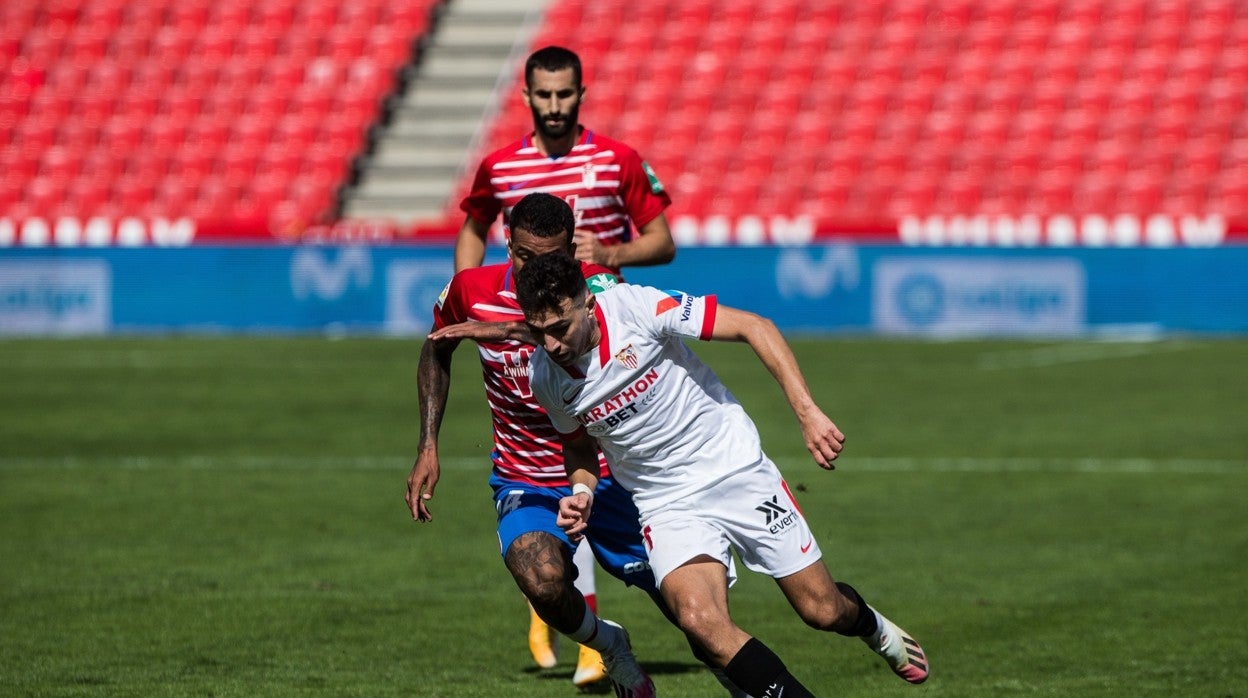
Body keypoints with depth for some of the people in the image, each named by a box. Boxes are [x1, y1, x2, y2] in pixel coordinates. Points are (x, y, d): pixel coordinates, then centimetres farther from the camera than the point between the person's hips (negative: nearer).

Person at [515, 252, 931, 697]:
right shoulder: (544, 377, -6)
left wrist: (807, 412, -25)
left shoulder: (634, 306, -21)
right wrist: (582, 492, -6)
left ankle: (871, 625, 41)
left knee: (823, 610, 4)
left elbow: (754, 327, -18)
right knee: (700, 620, -27)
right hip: (666, 505, 2)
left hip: (736, 468, -2)